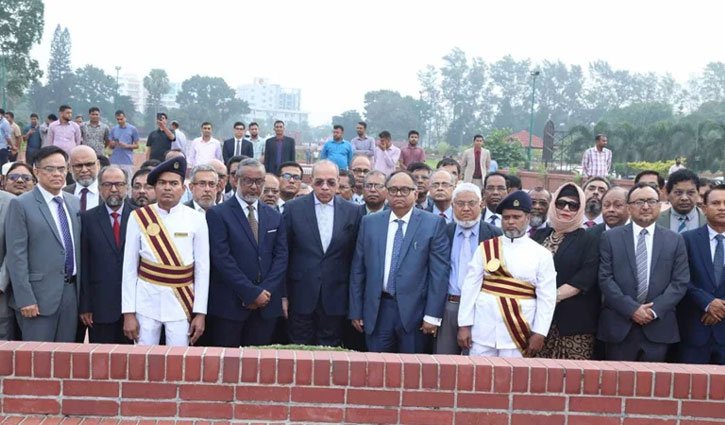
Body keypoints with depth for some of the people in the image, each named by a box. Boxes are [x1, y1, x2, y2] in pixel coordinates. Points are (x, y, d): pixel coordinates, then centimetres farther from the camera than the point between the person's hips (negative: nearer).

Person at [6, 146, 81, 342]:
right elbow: (16, 256, -10)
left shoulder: (75, 203, 12)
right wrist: (25, 299, -15)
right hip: (39, 296, -5)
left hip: (71, 292, 5)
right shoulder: (21, 205, -6)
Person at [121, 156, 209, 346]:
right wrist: (128, 313, -1)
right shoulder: (139, 217, 0)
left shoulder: (196, 219, 0)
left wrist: (200, 313, -2)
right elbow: (129, 268, 2)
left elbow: (202, 269, 2)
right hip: (146, 300, 0)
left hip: (181, 302, 0)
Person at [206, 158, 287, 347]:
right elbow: (222, 258, -10)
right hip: (229, 304, -4)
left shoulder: (274, 216, 14)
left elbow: (281, 256, 8)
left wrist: (264, 292, -7)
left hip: (267, 304, 4)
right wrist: (251, 293, -13)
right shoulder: (218, 214, -2)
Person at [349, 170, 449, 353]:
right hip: (377, 310, 2)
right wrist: (355, 311, 6)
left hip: (414, 311, -2)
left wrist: (433, 315, -8)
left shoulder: (433, 224, -1)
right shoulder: (369, 222, 7)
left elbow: (439, 271, -4)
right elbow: (358, 269, 9)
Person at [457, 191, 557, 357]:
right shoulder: (485, 248, 4)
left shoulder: (541, 254, 1)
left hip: (518, 335, -1)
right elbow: (470, 288, 2)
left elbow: (547, 298, -2)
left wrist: (539, 333, -7)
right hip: (482, 331, 1)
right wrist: (464, 325, -2)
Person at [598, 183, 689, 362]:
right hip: (618, 327, -1)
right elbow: (605, 278, -3)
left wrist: (654, 310, -9)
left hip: (658, 328, 1)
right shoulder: (610, 237, 4)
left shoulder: (675, 240, 8)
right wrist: (631, 309, -11)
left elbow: (680, 281, 2)